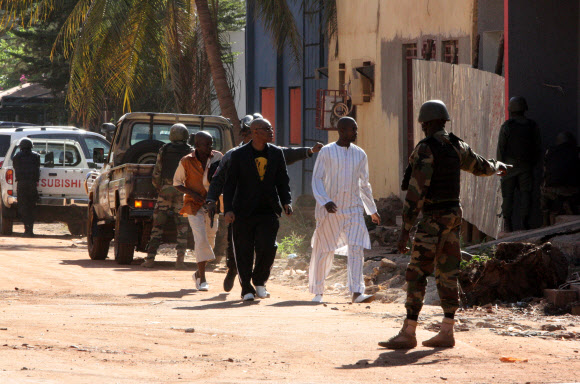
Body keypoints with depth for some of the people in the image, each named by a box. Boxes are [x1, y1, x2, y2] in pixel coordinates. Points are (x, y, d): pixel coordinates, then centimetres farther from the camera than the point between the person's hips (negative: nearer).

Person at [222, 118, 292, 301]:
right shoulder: (239, 155, -2)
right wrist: (228, 209, -12)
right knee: (244, 252, 0)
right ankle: (247, 288, 14)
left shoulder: (276, 153, 8)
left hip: (268, 211, 2)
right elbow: (229, 184, -2)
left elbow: (283, 181, 13)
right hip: (244, 212, -2)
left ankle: (260, 282, 10)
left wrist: (286, 202, -3)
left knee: (267, 247, -13)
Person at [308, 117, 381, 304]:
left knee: (356, 248, -12)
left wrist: (372, 210, 22)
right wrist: (325, 202, -21)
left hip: (353, 209, 3)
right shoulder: (326, 152, -4)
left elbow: (364, 184, 19)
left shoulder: (359, 154, 9)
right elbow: (316, 179, -6)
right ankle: (318, 292, 18)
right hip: (330, 210, -3)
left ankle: (357, 292, -18)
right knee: (324, 251, 3)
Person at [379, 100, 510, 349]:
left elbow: (416, 191, -20)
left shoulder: (425, 149, -16)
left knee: (416, 274, -7)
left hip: (434, 218, -8)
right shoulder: (457, 146, 9)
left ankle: (408, 334, -10)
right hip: (454, 214, 8)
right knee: (447, 274, 10)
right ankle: (446, 333, 11)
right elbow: (479, 165, 29)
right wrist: (498, 167, 54)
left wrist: (405, 230, -19)